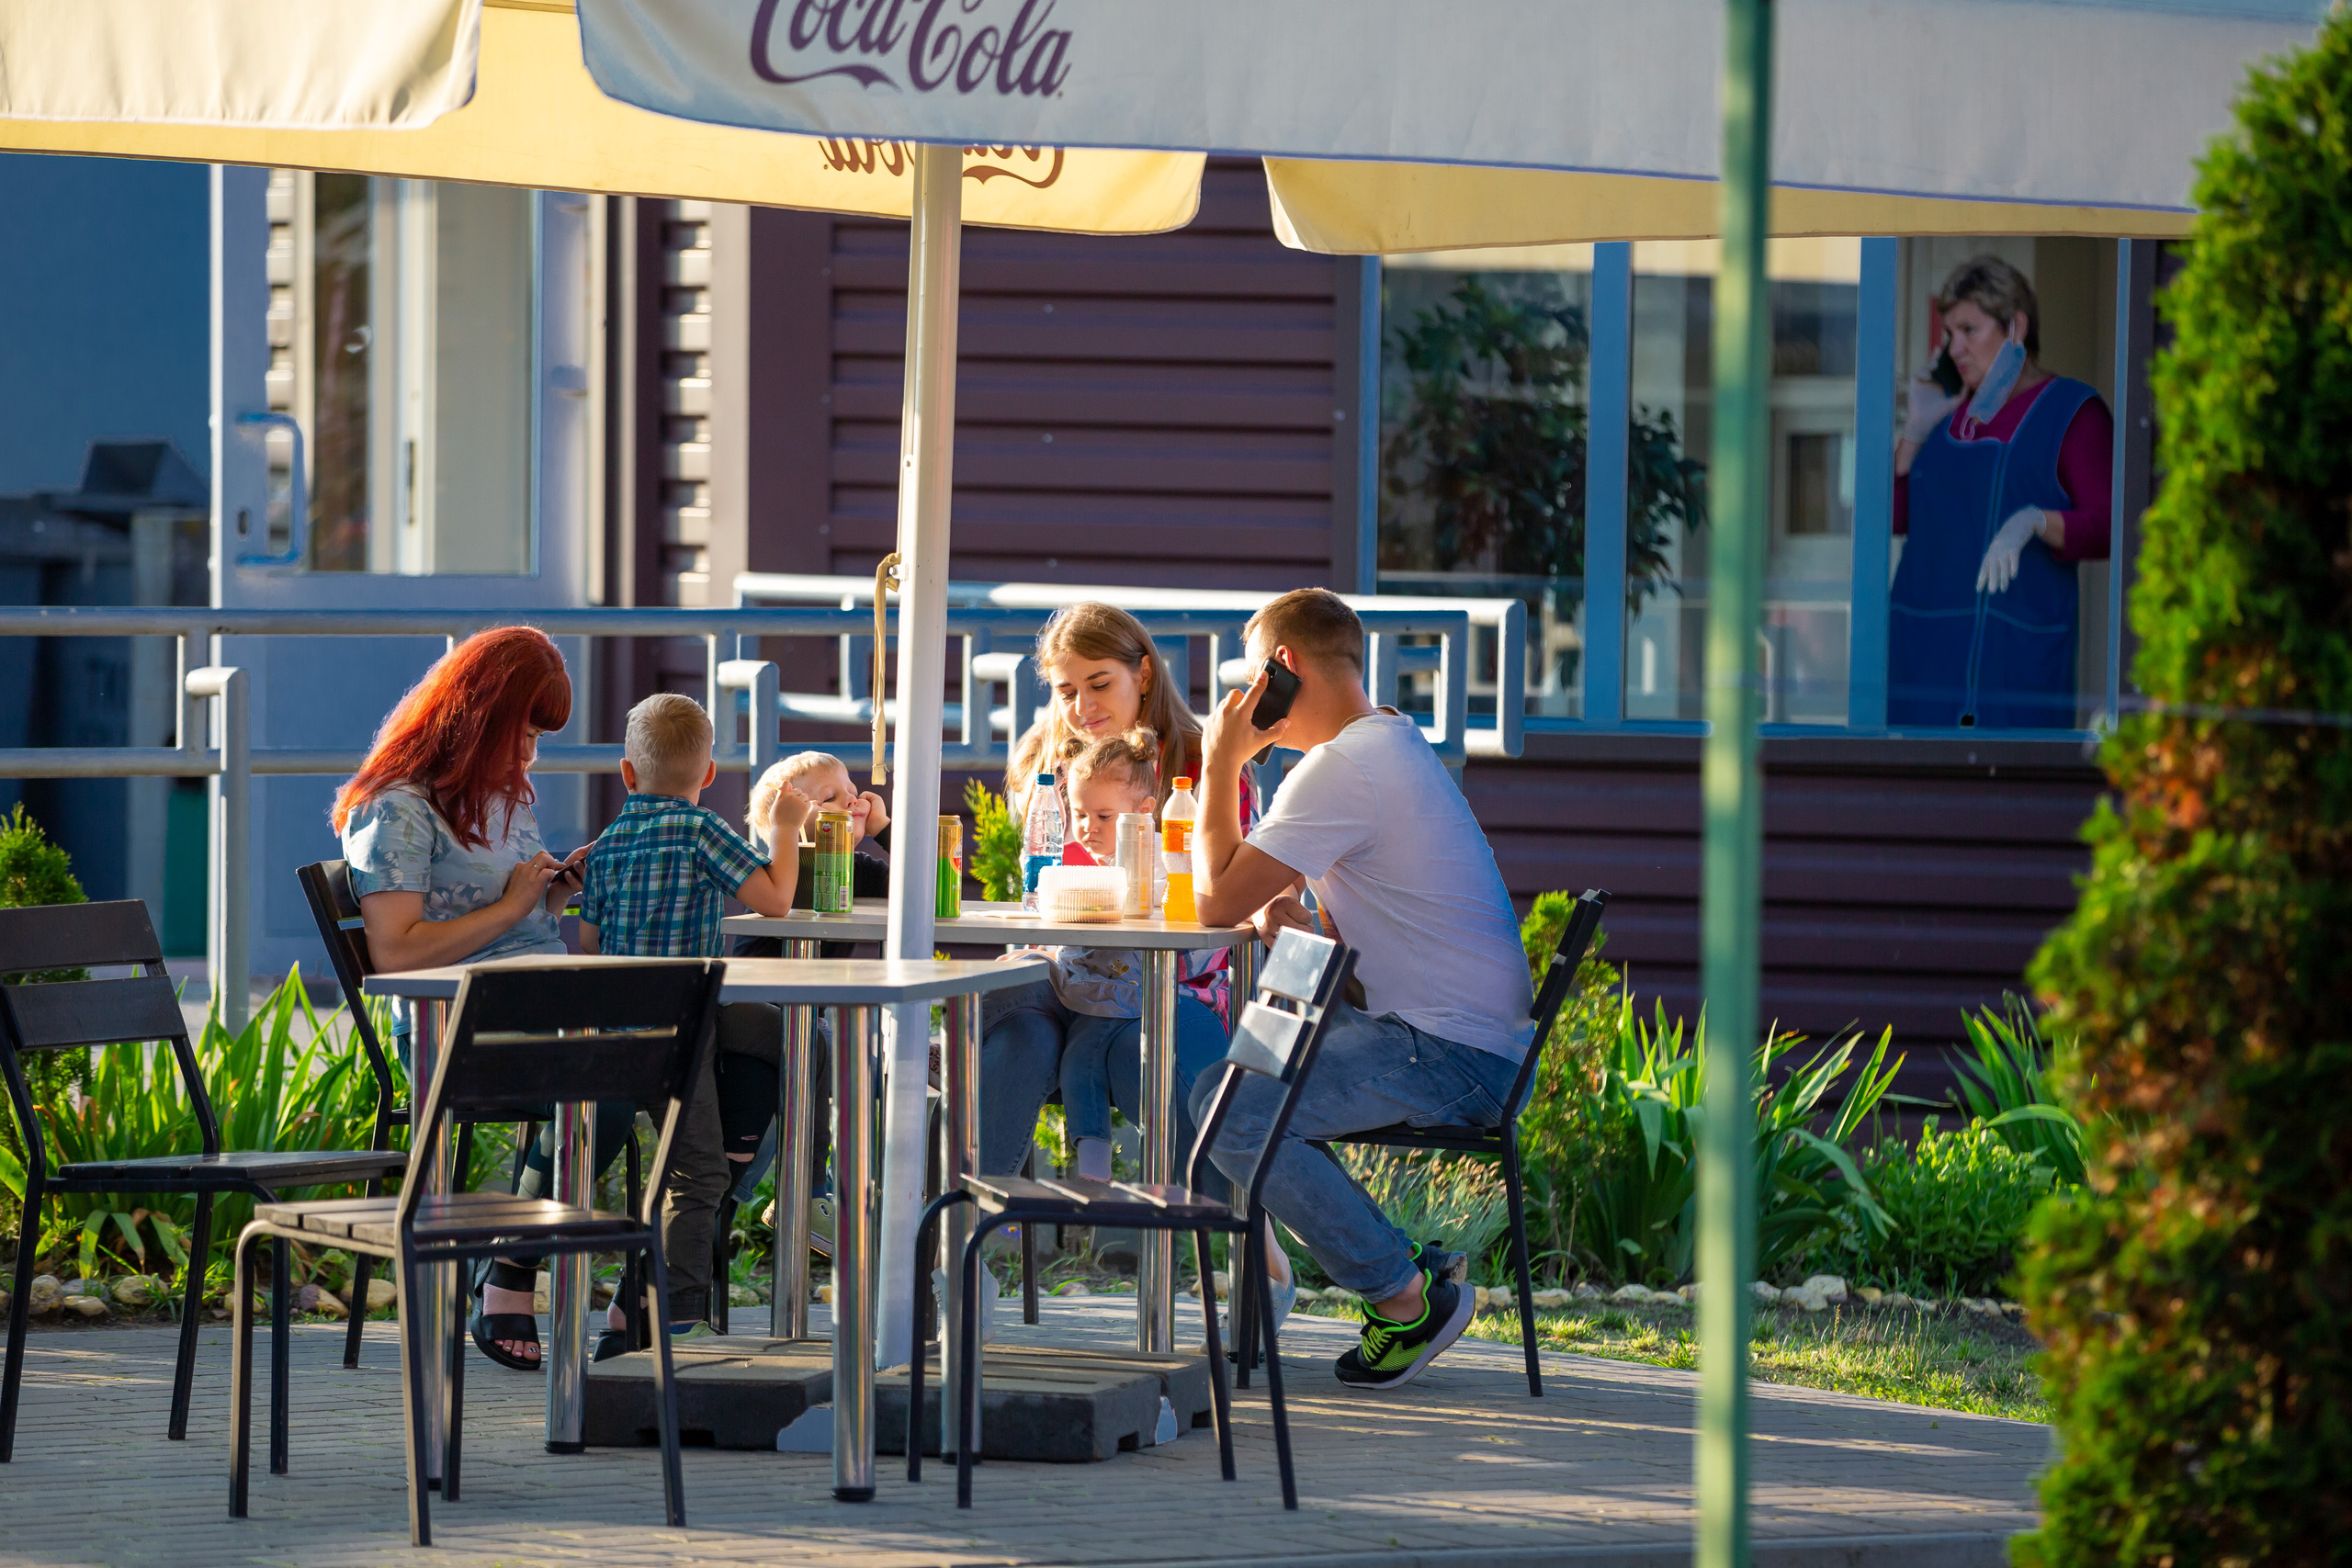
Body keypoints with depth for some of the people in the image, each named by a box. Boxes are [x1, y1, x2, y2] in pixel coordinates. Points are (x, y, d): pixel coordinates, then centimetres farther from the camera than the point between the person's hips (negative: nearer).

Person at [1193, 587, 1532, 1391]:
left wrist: (1222, 763, -7)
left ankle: (1407, 1295, -9)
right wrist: (1297, 922, 0)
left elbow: (1217, 901, -17)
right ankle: (1391, 1260, 15)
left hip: (1450, 1054, -11)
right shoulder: (1397, 745, 18)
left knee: (1230, 1108, -20)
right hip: (1481, 1043, 11)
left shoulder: (1344, 768, -16)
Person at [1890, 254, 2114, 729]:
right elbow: (1895, 515, 16)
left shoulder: (2074, 413, -1)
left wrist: (2035, 522, -28)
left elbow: (2105, 530, -10)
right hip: (1923, 641, 5)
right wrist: (1917, 428, 6)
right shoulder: (1951, 411, 17)